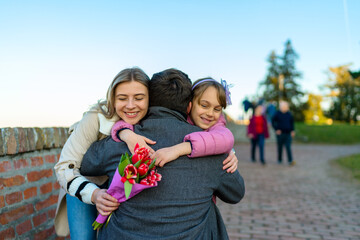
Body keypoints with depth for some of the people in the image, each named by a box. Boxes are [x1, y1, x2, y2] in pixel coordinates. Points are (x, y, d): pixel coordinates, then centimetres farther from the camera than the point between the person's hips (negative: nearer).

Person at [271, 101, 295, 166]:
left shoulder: (289, 114, 5)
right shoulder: (277, 114, -4)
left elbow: (292, 122, 16)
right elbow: (273, 122, -1)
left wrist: (292, 130, 8)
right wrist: (276, 129, -10)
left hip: (288, 133, 2)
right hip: (280, 133, -2)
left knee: (288, 147, -8)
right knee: (280, 147, 8)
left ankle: (290, 161, -11)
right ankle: (279, 160, 24)